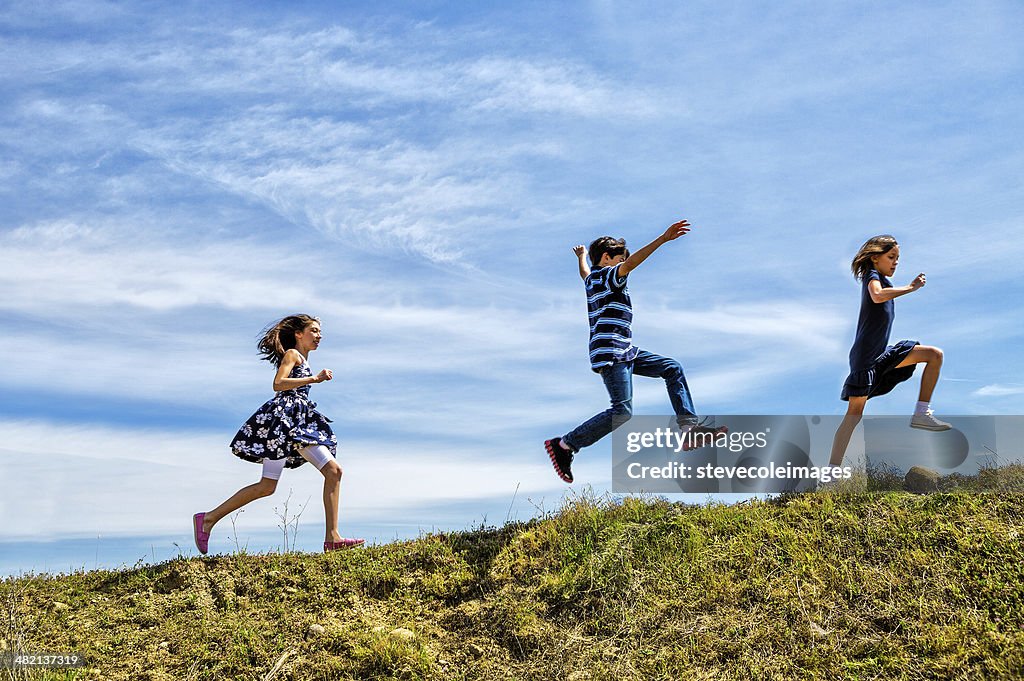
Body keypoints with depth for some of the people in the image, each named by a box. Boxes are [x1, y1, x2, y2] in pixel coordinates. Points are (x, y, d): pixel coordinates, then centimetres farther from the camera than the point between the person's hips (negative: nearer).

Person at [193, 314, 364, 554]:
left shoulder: (302, 360, 26)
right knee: (267, 486, -12)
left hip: (300, 423, 9)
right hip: (283, 417, -9)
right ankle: (208, 518, -3)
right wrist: (314, 378, -17)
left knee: (333, 471, -4)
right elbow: (278, 384, -17)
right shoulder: (292, 354, 0)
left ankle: (332, 538, -9)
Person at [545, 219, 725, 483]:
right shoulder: (607, 275, -4)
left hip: (625, 352, 11)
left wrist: (581, 256, 70)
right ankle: (564, 445, -10)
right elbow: (632, 262, -23)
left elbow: (584, 271, 47)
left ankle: (689, 426, -6)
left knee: (673, 369, 6)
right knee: (622, 411, -18)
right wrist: (663, 239, -33)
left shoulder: (593, 278, 22)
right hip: (610, 353, -11)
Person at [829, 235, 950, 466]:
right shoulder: (872, 276, -8)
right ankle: (833, 470, -7)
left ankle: (921, 414, -1)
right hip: (865, 356, -9)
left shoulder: (884, 280, 19)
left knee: (935, 355, 1)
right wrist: (911, 287, -26)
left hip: (883, 352, 9)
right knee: (855, 413, -9)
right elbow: (877, 296, -33)